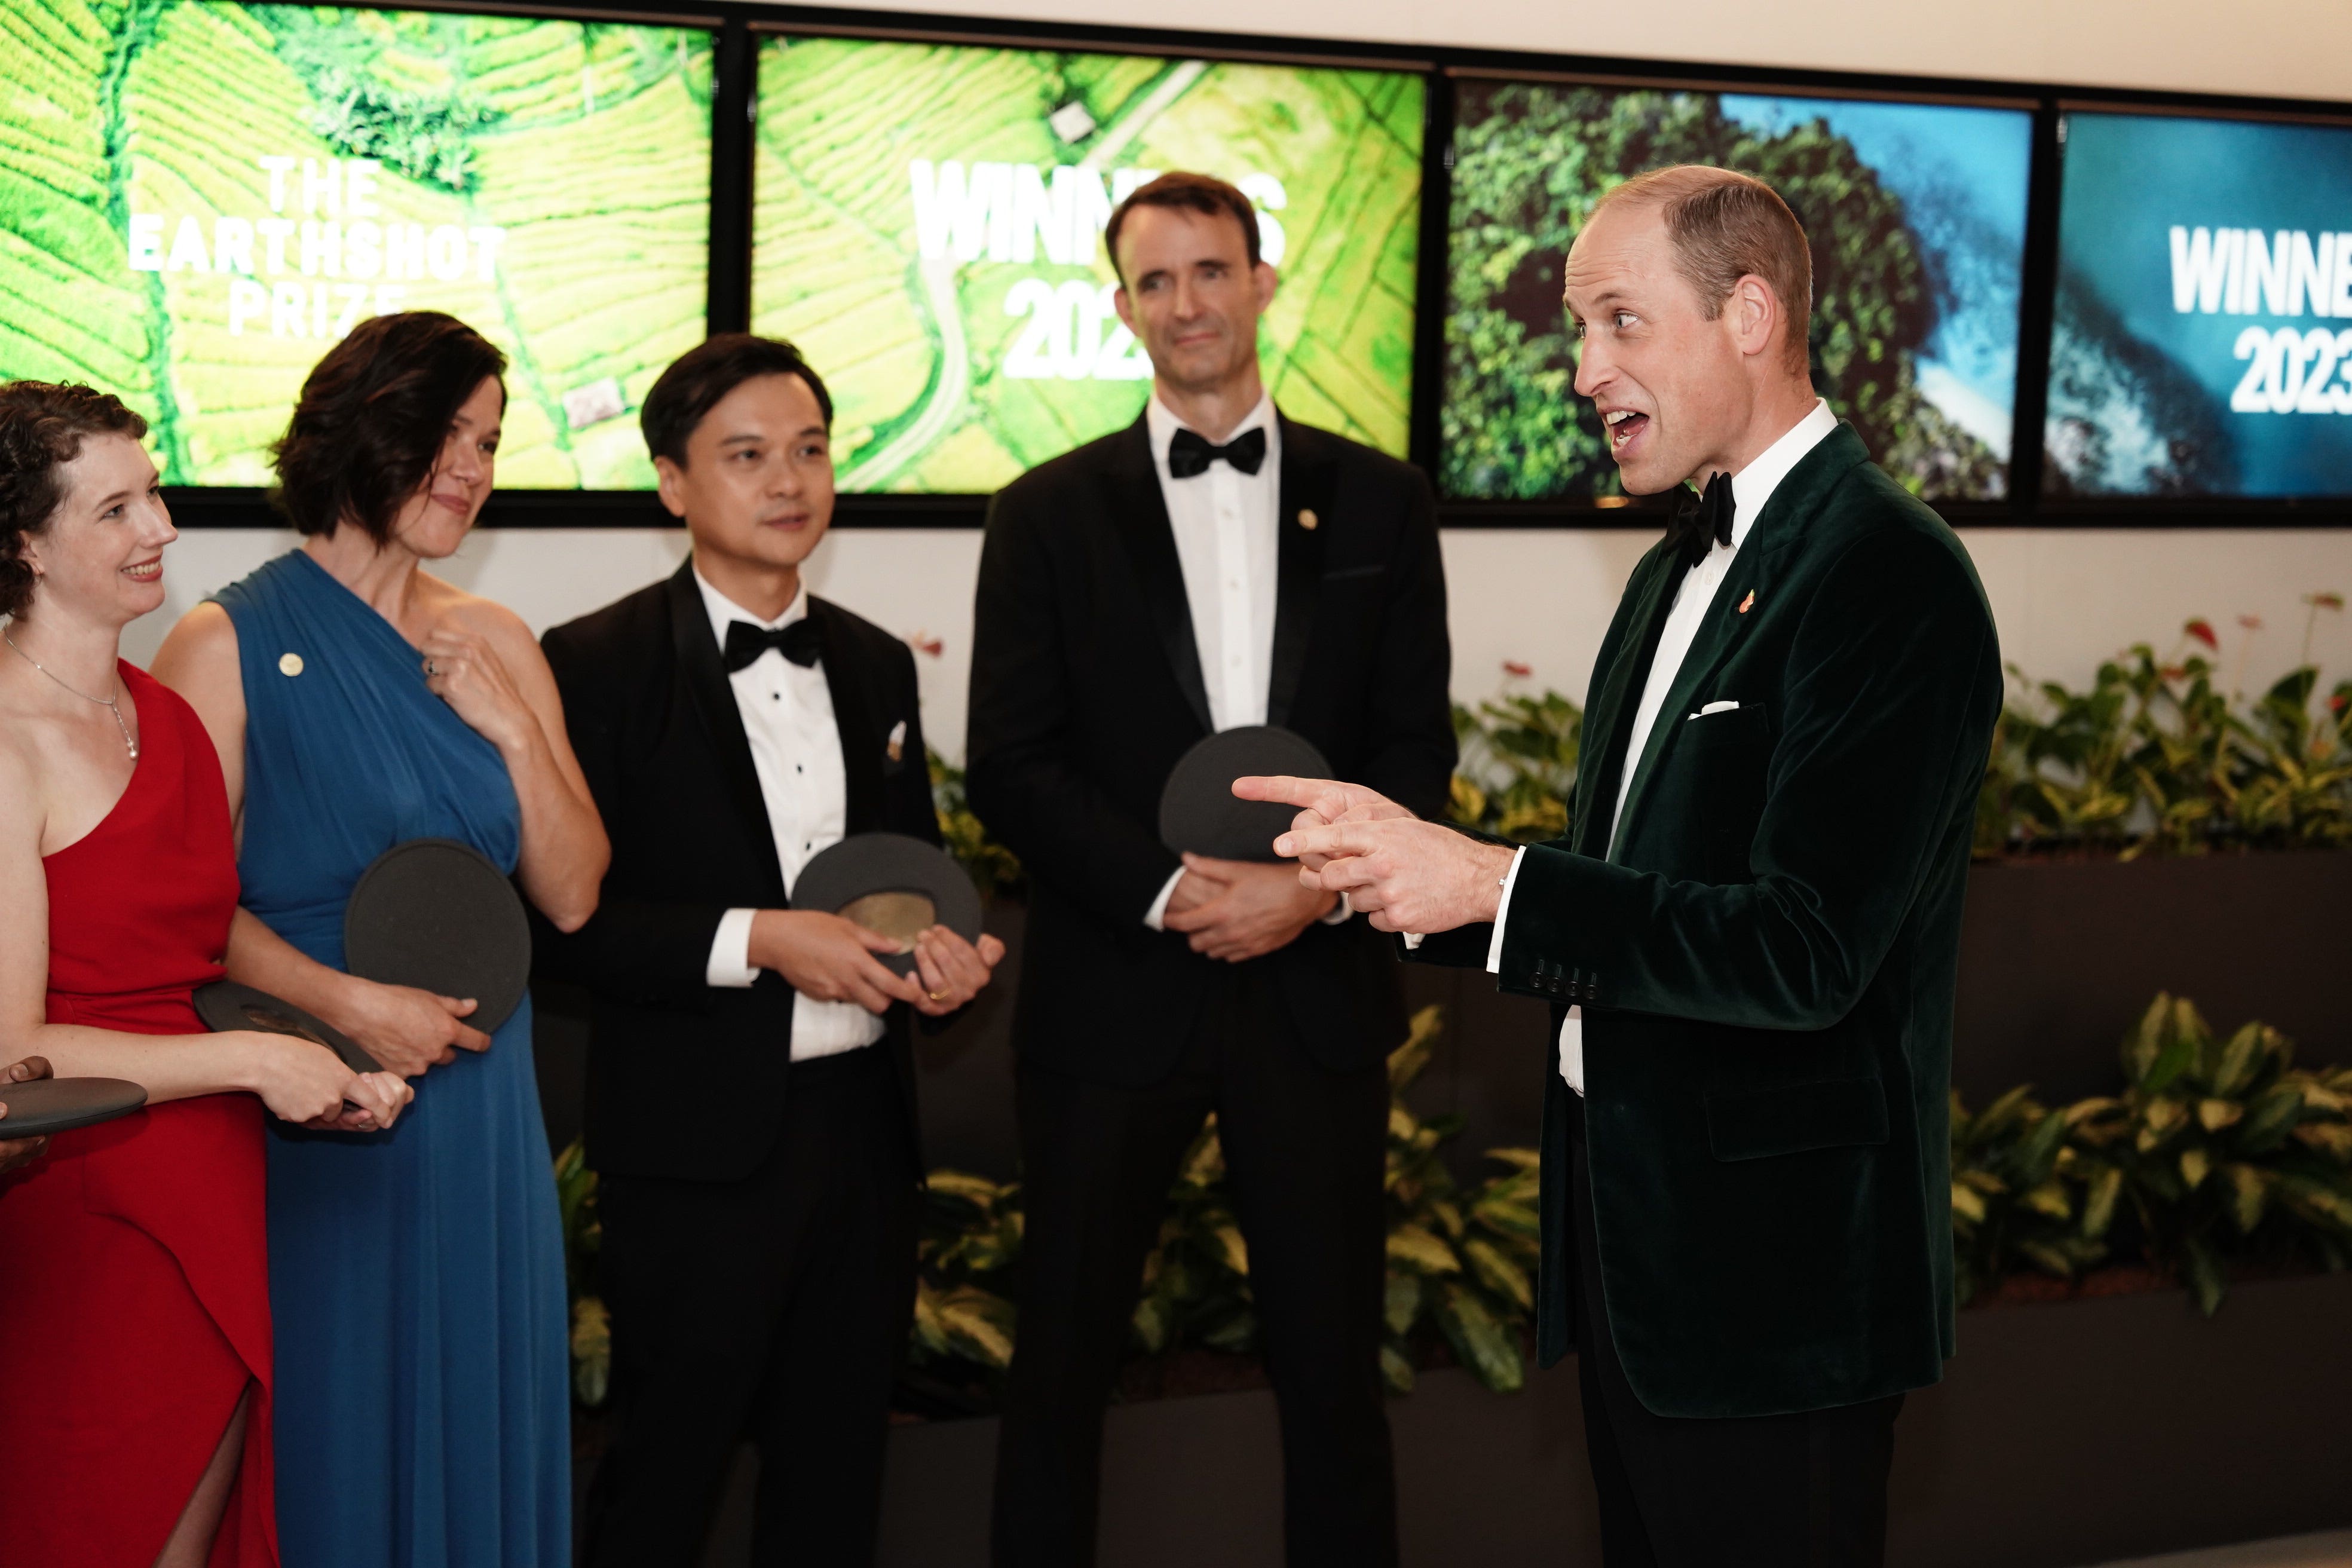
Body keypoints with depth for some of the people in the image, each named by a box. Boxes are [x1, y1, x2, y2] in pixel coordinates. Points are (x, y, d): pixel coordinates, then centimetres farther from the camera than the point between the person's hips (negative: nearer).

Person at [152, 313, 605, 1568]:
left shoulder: (493, 649, 8)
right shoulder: (229, 645, -7)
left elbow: (571, 895, 6)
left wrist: (512, 727, -7)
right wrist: (350, 1004, -20)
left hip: (480, 1100, 5)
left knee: (478, 1411, 12)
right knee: (327, 1429, 5)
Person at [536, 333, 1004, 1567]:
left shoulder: (875, 666, 11)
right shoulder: (598, 666, -8)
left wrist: (943, 952, -1)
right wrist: (753, 942, -20)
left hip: (864, 1122, 6)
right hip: (699, 1140, -6)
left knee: (837, 1466, 15)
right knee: (667, 1465, 5)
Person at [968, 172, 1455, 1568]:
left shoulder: (1378, 502, 7)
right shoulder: (1050, 514, 4)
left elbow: (1416, 747, 4)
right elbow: (1012, 768, -2)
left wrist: (1317, 888, -13)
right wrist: (1168, 890, -15)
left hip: (1319, 985, 1)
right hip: (1115, 992, 0)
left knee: (1334, 1368, 8)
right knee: (1066, 1360, 8)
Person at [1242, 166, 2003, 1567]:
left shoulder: (1891, 579, -17)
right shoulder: (1681, 569, 14)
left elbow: (1805, 950, -25)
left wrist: (1491, 882, -23)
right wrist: (1407, 863, 0)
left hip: (1778, 1269, -9)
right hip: (1636, 1234, 9)